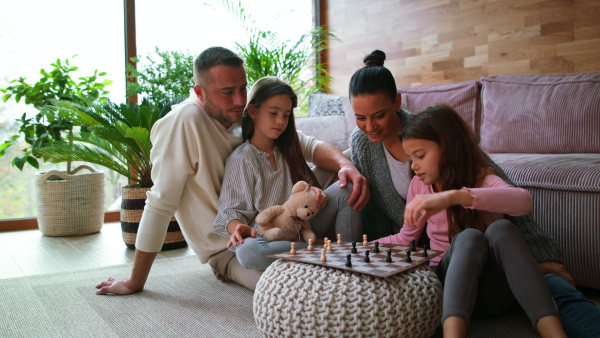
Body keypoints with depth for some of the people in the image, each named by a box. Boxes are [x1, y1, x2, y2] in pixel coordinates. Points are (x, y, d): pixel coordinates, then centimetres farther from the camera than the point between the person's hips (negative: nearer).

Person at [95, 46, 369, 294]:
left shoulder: (247, 116, -1)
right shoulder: (185, 121, -22)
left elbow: (309, 146, -5)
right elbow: (160, 203, -22)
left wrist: (345, 165, -28)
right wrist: (135, 283, -16)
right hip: (228, 250, -7)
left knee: (344, 186, -7)